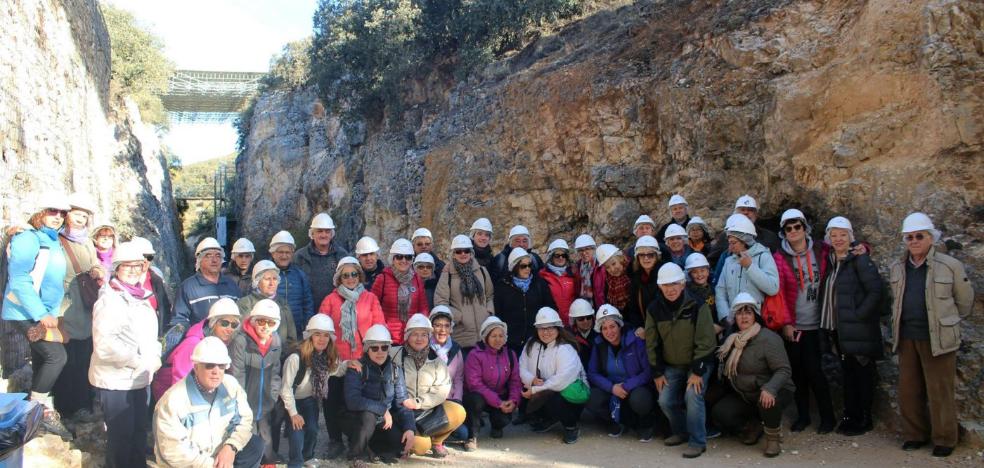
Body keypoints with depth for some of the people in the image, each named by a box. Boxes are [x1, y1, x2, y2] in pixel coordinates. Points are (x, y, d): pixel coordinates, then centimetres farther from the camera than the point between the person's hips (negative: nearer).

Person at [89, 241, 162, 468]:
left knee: (140, 431, 18)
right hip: (116, 380, -8)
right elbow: (104, 345, -25)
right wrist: (141, 362, -20)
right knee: (121, 435, 2)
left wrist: (155, 356, 2)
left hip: (139, 379, 8)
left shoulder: (140, 298, 11)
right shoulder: (109, 300, -15)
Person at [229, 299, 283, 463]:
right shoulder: (241, 341, -17)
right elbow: (236, 377, -14)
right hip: (246, 406, -5)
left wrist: (274, 397, 7)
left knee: (267, 444, 11)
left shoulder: (275, 342, 2)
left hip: (265, 406, 5)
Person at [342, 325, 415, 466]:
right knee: (369, 415, -35)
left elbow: (402, 402, -4)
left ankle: (374, 444, 12)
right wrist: (383, 409, -27)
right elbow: (352, 401, -29)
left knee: (404, 441, -19)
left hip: (382, 422, 4)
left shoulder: (394, 370, -2)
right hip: (356, 420, -4)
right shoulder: (357, 368, -17)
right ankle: (358, 454, -8)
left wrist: (410, 428, -18)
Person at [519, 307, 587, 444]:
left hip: (571, 393, -7)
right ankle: (548, 420, 12)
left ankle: (571, 427, -6)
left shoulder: (566, 349, -20)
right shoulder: (531, 344, 3)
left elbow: (562, 381, -30)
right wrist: (532, 380, -24)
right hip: (546, 392, 7)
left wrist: (535, 390, -26)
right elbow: (522, 368, -2)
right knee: (521, 392, -16)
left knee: (548, 397, -35)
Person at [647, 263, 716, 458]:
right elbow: (652, 343, 0)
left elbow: (705, 342, -18)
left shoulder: (697, 306, -20)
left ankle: (697, 442, -6)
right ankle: (681, 432, 22)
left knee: (692, 396, -22)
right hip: (671, 365, 4)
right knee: (665, 401, -5)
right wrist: (657, 373, 0)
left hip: (698, 363, -4)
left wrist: (697, 371, -19)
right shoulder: (654, 309, -7)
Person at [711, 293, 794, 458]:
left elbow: (784, 370, -25)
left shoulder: (768, 338, -20)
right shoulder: (733, 339, 1)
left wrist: (769, 389, -41)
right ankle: (753, 426, 14)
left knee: (767, 403, -39)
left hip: (771, 393, -6)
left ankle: (773, 437, -6)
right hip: (743, 395, 6)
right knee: (719, 413, -16)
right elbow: (726, 370, 13)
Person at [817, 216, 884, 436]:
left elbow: (876, 290, -18)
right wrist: (827, 323, 8)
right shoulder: (831, 261, 12)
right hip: (839, 328, 7)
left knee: (863, 373, 3)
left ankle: (864, 419, 12)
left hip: (859, 329, -7)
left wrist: (859, 314, -18)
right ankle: (850, 415, 24)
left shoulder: (860, 259, -11)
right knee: (848, 372, 14)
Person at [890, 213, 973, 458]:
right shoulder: (897, 268, 8)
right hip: (907, 338, 4)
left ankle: (944, 440, 15)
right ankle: (915, 435, 22)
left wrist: (946, 321, 14)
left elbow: (964, 301, 5)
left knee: (940, 392, 1)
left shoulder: (950, 266, -6)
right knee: (909, 391, 9)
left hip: (937, 338, -4)